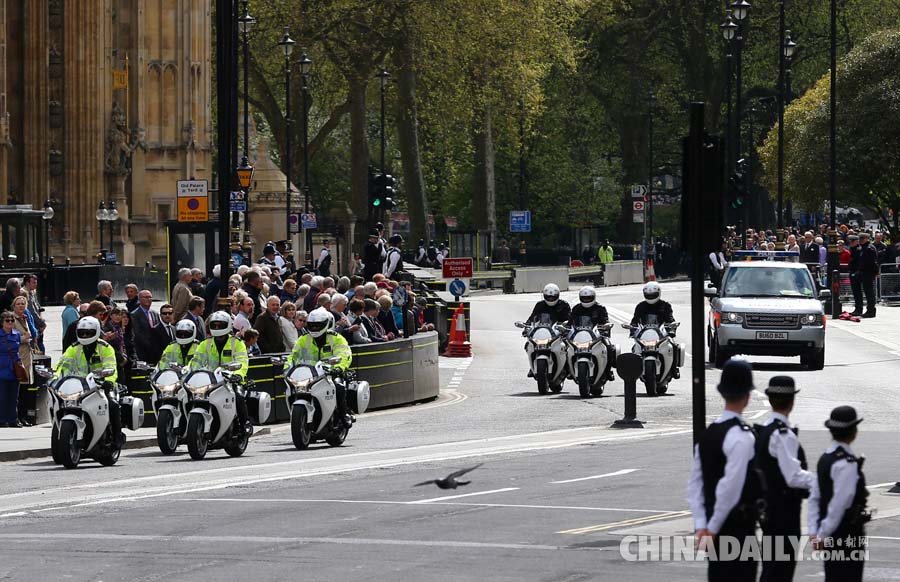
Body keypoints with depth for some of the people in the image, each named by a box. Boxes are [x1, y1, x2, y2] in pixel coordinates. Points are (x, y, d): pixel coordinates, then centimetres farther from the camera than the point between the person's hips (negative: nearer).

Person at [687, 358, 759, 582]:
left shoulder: (707, 434, 9)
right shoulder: (742, 436, -17)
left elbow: (695, 485, 7)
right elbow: (730, 487, -23)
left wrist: (701, 526, 3)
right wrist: (713, 527, -15)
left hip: (717, 531, 8)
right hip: (740, 530, -8)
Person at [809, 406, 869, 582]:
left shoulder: (825, 459, 9)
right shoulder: (847, 464, -19)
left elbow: (815, 498, 10)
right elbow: (839, 503, -21)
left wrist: (814, 531, 8)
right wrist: (822, 534, -15)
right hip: (847, 535, -9)